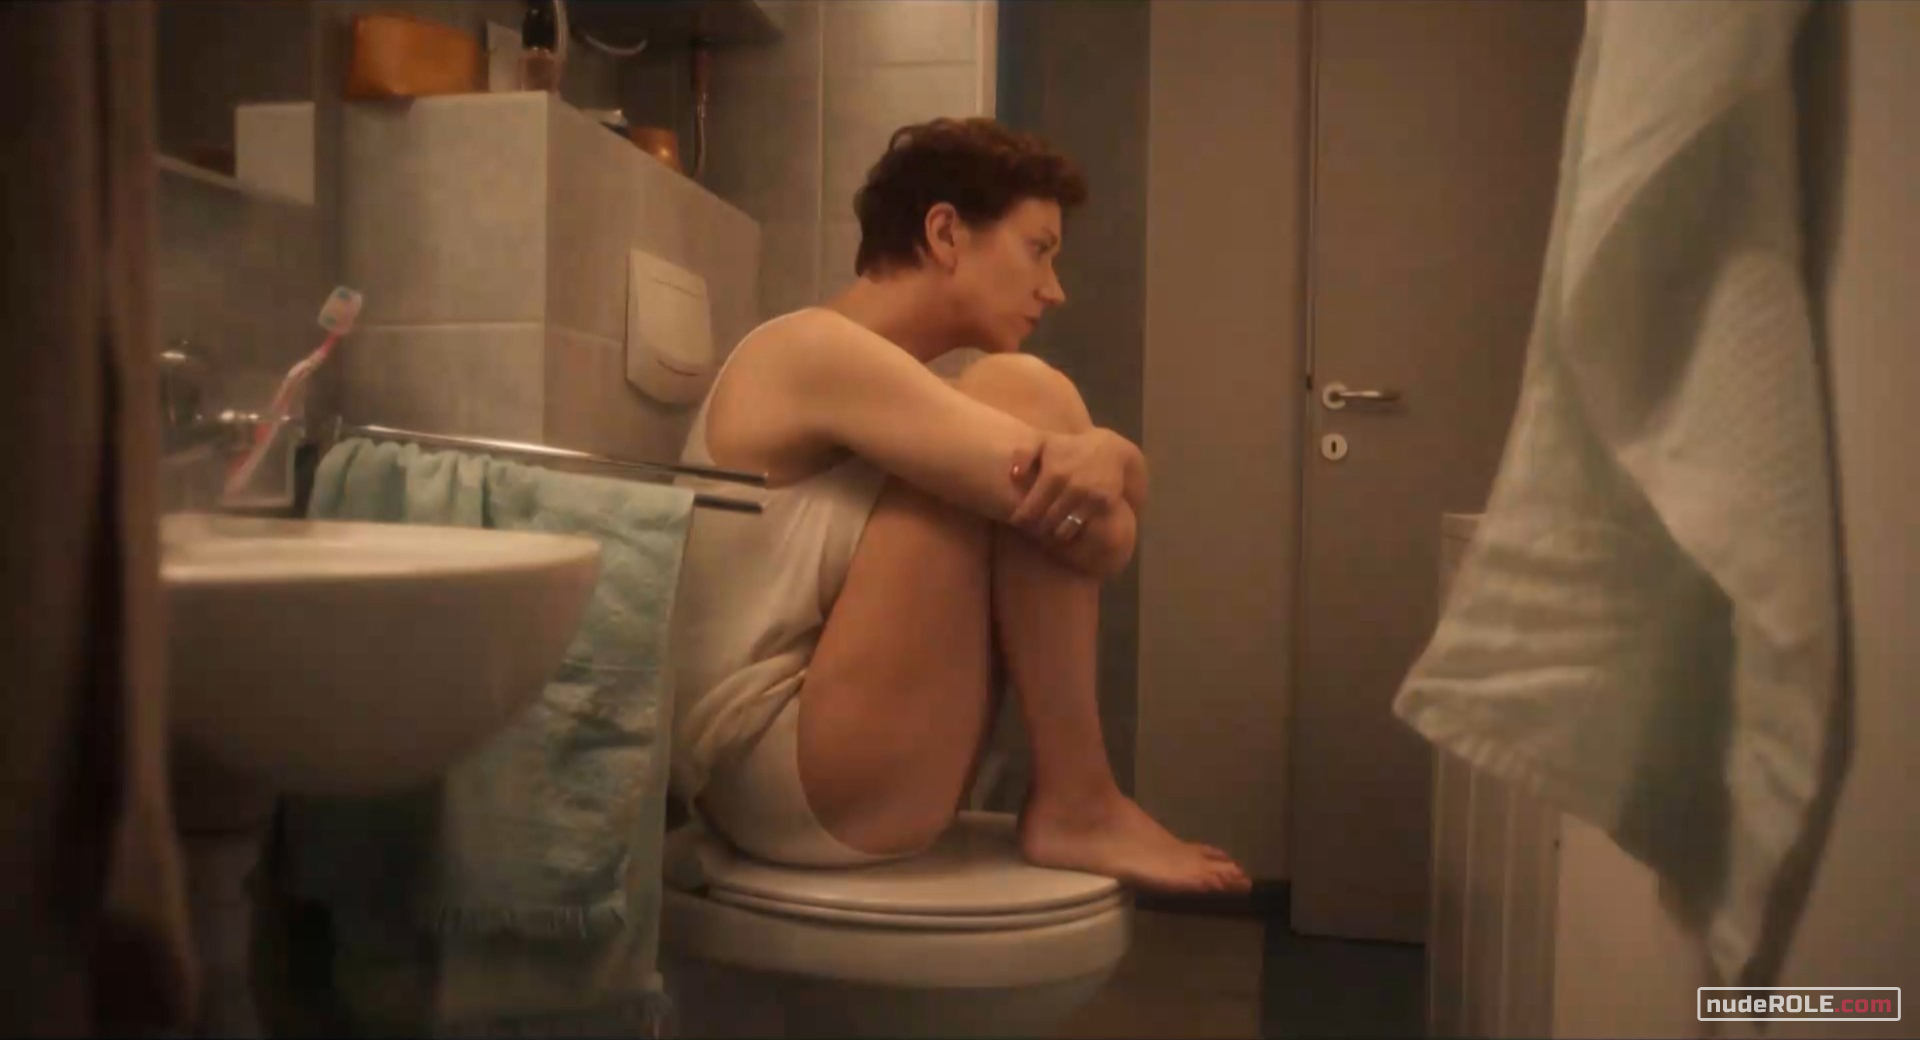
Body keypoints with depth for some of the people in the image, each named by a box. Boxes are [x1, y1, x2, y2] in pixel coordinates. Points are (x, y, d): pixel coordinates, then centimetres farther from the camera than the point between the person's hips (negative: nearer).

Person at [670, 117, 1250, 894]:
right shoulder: (812, 349, -12)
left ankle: (1069, 796, -1)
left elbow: (1108, 537, 5)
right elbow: (1095, 532, -22)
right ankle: (1076, 806, -10)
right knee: (1023, 394, -16)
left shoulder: (896, 388, 17)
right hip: (791, 781, -9)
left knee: (1100, 479, 9)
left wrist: (1104, 456, -17)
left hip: (817, 775, 9)